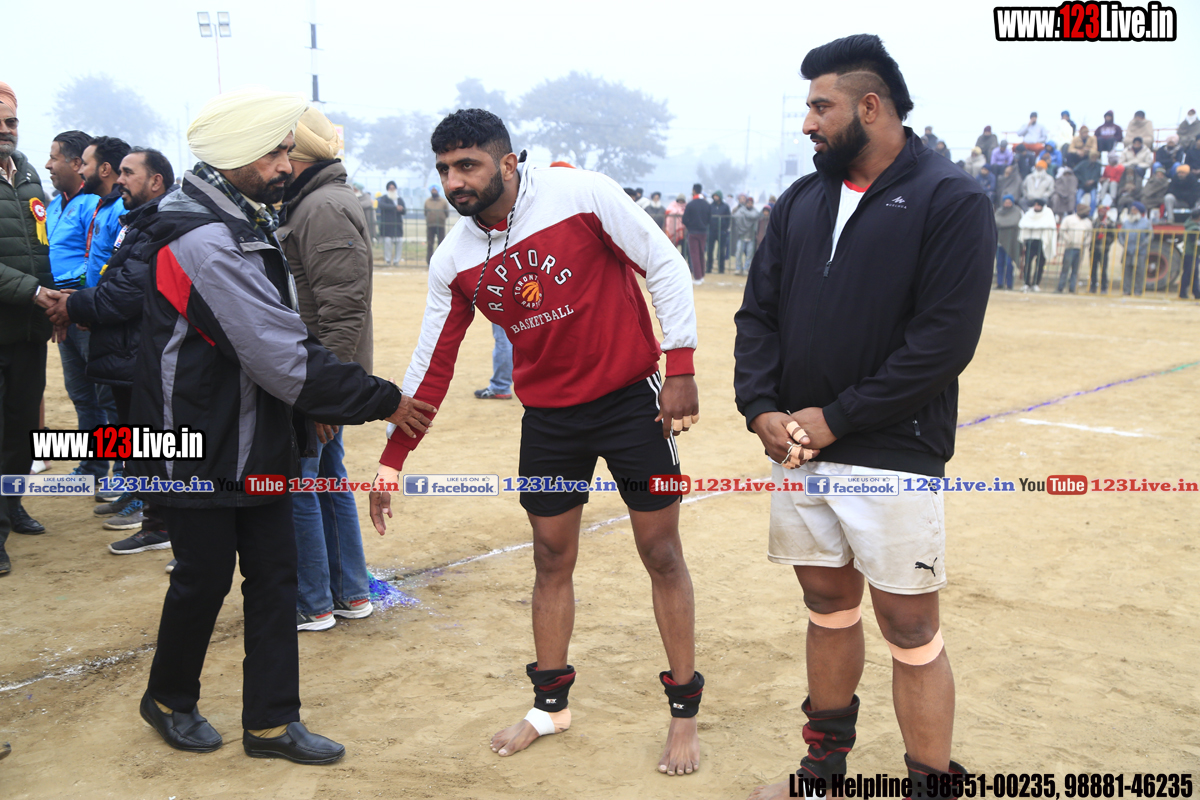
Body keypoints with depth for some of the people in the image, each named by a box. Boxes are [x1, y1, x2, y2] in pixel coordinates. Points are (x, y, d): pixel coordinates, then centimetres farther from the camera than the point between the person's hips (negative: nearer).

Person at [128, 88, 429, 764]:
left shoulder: (250, 223, 10)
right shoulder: (207, 240, -23)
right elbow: (281, 356, -26)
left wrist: (322, 400, 8)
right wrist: (381, 401, -19)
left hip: (257, 446, 9)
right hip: (202, 450, -9)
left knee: (274, 575, 10)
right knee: (205, 576, 7)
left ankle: (272, 722, 21)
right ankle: (170, 699, 32)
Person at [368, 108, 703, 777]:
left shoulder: (583, 194, -15)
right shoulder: (455, 262, -2)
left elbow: (665, 266, -9)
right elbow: (432, 364, 4)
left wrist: (681, 367, -13)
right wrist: (392, 459, 4)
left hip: (632, 397, -4)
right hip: (549, 415, 4)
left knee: (662, 554, 5)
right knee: (552, 560, 11)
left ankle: (685, 710, 21)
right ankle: (552, 704, 31)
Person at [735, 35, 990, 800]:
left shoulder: (951, 200, -8)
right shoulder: (802, 201, 11)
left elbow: (945, 341, -16)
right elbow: (758, 313, 10)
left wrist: (835, 417, -16)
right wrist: (761, 408, -6)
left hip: (893, 457, -5)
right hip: (799, 450, 6)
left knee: (910, 628, 1)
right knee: (829, 602, 17)